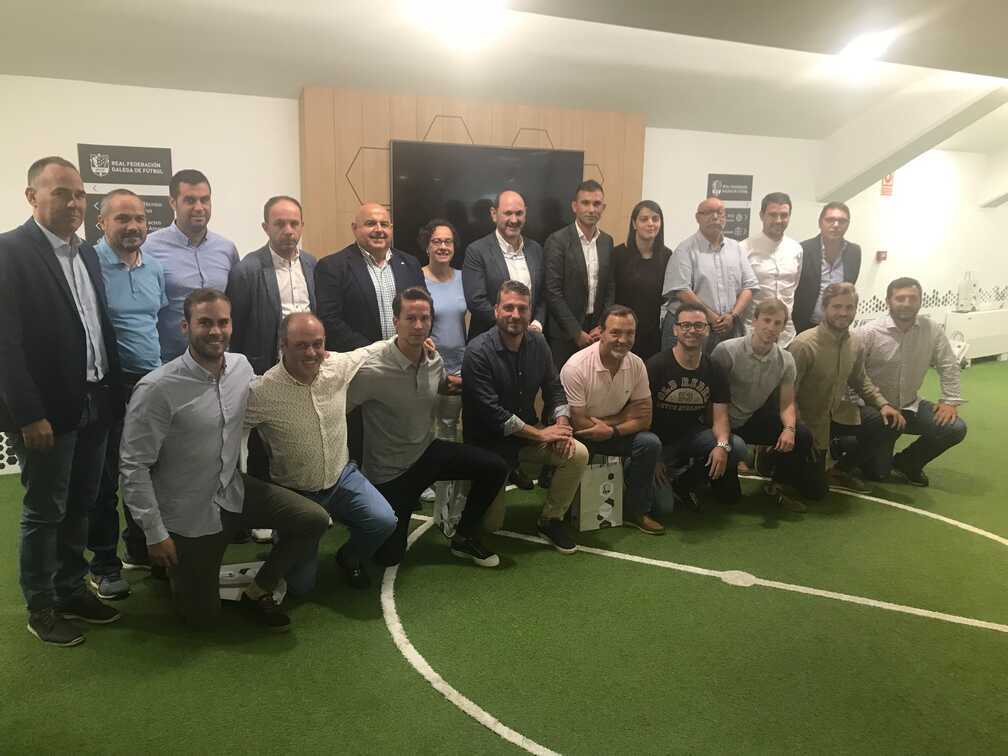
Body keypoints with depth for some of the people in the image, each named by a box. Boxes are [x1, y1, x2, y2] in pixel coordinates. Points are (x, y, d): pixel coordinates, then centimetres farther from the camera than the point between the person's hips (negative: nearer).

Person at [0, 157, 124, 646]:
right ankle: (40, 609, 22)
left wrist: (113, 393, 9)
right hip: (47, 410, -6)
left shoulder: (87, 253, 11)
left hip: (94, 404, 7)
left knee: (80, 507, 17)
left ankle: (71, 590, 32)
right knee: (44, 512, 6)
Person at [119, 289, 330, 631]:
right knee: (203, 616, 6)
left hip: (235, 491, 5)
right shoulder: (157, 389, -23)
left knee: (314, 519, -11)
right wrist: (155, 534, -16)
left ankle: (257, 591, 11)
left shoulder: (242, 366, -6)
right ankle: (169, 564, 37)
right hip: (188, 513, -4)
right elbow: (133, 465, -17)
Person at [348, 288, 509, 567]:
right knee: (389, 557, 1)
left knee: (495, 468, -10)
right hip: (390, 470, -5)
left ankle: (464, 538, 10)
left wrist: (454, 382, -2)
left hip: (428, 451, 5)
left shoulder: (434, 360, -5)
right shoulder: (372, 371, -27)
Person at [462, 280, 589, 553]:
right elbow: (491, 412, -26)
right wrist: (540, 434, -22)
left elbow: (554, 388, 5)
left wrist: (562, 424, -15)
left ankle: (550, 519, 2)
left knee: (577, 454, -19)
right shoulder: (478, 352, -22)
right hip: (488, 442, -5)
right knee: (491, 524, -3)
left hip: (528, 435, 5)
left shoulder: (537, 343, -3)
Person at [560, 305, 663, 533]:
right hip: (579, 435, -4)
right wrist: (624, 416, -17)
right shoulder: (576, 367, -24)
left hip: (615, 433, 4)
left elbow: (644, 419, -6)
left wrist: (610, 430, -23)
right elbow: (579, 423, -22)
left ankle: (635, 511, 2)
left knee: (650, 443, -19)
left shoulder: (636, 364, -7)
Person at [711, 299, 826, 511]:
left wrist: (789, 428, -23)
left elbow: (787, 404, -2)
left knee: (802, 435, -19)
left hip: (755, 420, 4)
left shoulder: (786, 360, -6)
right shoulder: (726, 351, -21)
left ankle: (776, 484, 4)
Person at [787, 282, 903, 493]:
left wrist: (883, 404, -3)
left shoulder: (855, 344, -4)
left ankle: (841, 471, 15)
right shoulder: (804, 344, -25)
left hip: (837, 413, 6)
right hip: (808, 419, -6)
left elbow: (861, 381, 11)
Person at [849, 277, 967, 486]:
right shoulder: (868, 333, -17)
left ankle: (906, 462, 13)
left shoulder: (932, 330, -5)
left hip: (910, 405, 5)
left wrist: (950, 401, -6)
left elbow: (948, 365, 3)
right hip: (873, 406, -5)